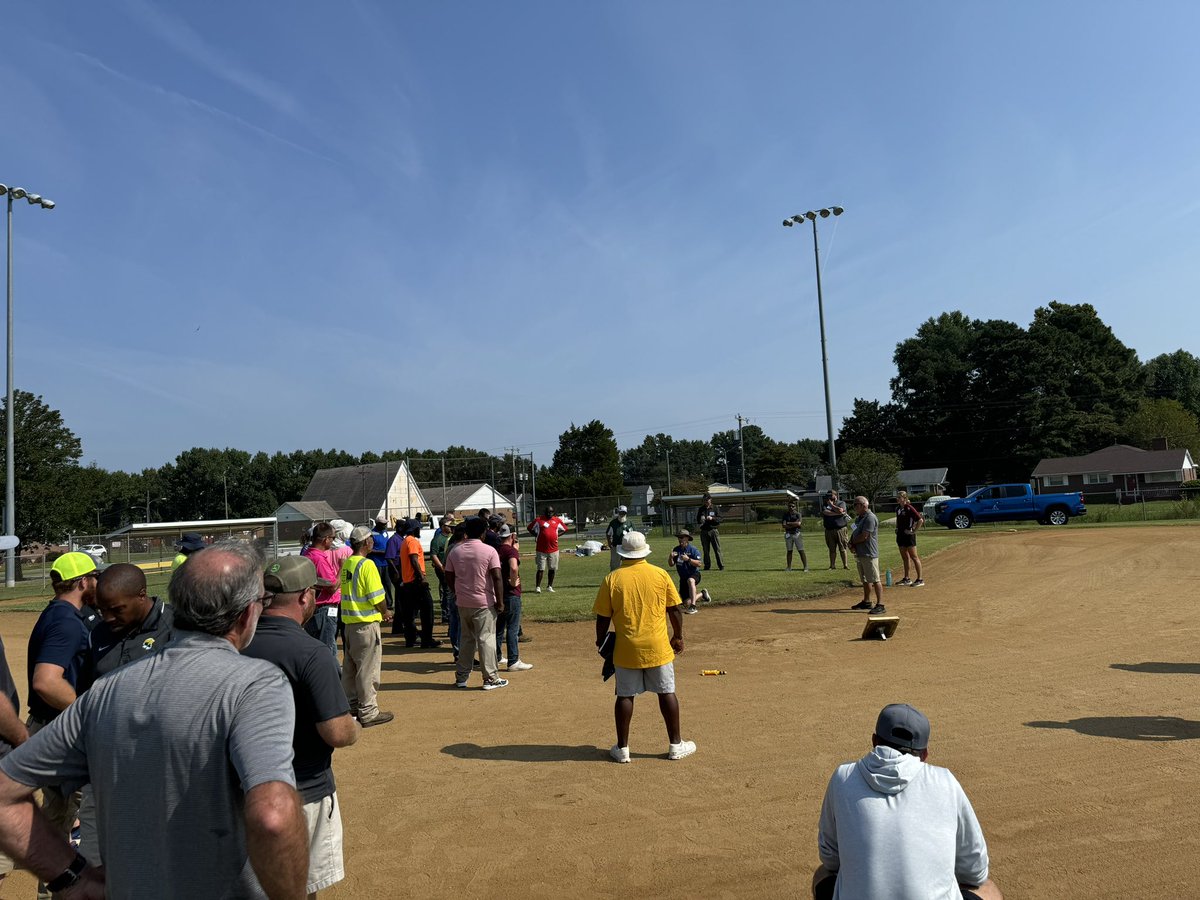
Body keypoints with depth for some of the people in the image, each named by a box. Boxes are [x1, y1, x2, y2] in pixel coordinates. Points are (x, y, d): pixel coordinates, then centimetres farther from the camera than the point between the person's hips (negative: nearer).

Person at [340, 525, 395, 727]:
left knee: (350, 666, 16)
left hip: (349, 621, 9)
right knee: (368, 668, 0)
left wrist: (380, 612, 13)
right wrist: (385, 612, 1)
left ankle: (351, 707, 28)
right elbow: (377, 596, -19)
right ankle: (368, 712, 7)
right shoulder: (367, 564, -17)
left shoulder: (346, 564, 8)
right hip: (366, 623, -8)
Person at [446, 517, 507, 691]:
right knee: (486, 639, 2)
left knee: (466, 639, 16)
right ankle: (490, 679, 5)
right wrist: (500, 602, -9)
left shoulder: (455, 551, 3)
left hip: (462, 602, 5)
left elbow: (449, 576, 7)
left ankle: (461, 677, 21)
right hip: (484, 602, -4)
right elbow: (497, 578, -14)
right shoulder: (489, 551, -10)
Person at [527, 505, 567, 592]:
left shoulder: (557, 520, 5)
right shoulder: (539, 520, -1)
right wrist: (537, 535, 0)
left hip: (553, 549, 3)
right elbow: (530, 528, 11)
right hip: (541, 549, -3)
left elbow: (564, 529, 19)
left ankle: (549, 586, 21)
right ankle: (537, 587, 3)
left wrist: (557, 535, 5)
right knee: (540, 569, -2)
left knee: (552, 569, 9)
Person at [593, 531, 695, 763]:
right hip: (658, 647, 0)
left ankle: (622, 748, 18)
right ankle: (676, 744, 20)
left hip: (626, 649, 0)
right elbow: (674, 609, 1)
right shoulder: (660, 574, -4)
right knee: (667, 693, 11)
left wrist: (601, 641, 12)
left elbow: (603, 617, -3)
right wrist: (678, 636, 14)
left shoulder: (612, 579, -6)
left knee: (625, 696, 9)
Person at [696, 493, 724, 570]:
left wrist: (712, 518, -16)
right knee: (706, 550, 5)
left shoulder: (715, 508, 7)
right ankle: (706, 566, 11)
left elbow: (719, 519, 0)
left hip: (713, 530, -2)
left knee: (717, 549, -5)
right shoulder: (701, 509, 13)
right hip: (704, 531, 2)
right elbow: (697, 520, 14)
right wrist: (700, 520, -8)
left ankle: (721, 565, -1)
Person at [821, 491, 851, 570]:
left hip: (841, 529, -2)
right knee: (832, 549, 5)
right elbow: (825, 512, -8)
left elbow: (840, 510, -14)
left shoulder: (841, 503, 7)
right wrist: (837, 513, -10)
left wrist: (831, 504, -2)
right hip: (829, 530, 2)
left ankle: (845, 565, 8)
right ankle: (832, 565, 12)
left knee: (843, 549, 0)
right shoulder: (825, 504, 12)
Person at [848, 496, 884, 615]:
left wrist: (852, 542, -5)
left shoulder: (870, 518, -16)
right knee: (865, 580, 19)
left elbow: (864, 536, -21)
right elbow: (854, 533, 20)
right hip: (860, 553, 10)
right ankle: (866, 602, 29)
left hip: (869, 554, -10)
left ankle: (880, 605, -8)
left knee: (874, 580, -9)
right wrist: (852, 544, -1)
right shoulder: (859, 518, 15)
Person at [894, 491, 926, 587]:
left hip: (908, 535, -8)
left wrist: (914, 531, -16)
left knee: (914, 557, -3)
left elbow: (920, 520, -19)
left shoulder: (909, 508, -15)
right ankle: (906, 579, 23)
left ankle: (920, 580, 2)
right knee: (905, 557, 14)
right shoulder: (898, 509, 9)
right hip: (900, 535, 8)